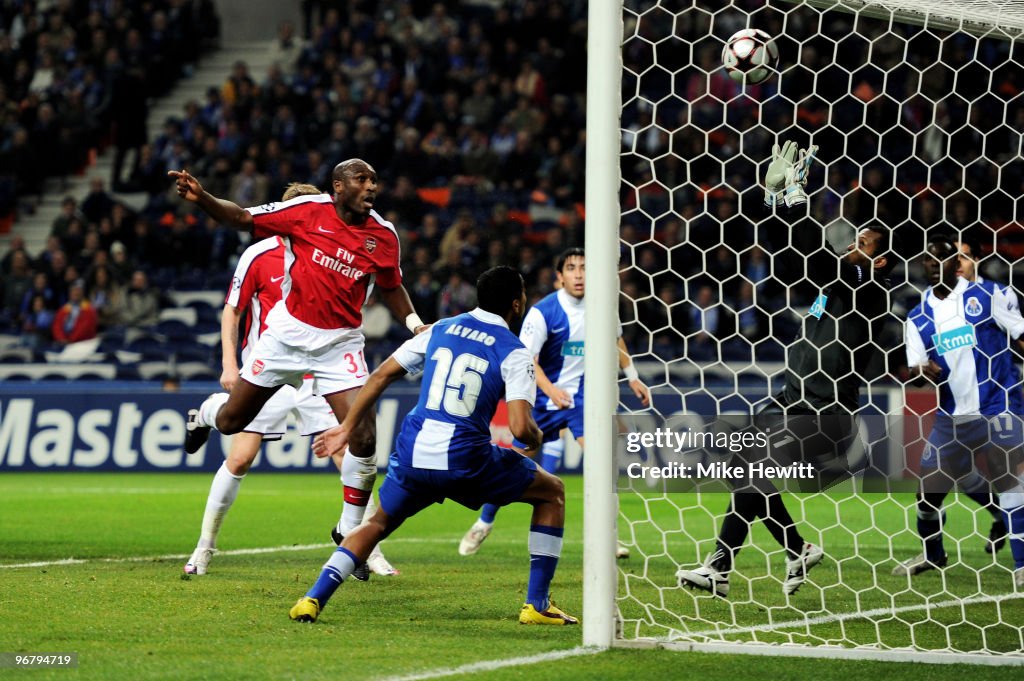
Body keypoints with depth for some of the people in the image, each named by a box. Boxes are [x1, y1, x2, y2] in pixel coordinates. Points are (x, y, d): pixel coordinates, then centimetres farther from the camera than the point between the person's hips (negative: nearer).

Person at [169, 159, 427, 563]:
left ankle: (350, 531, 6)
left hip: (340, 344, 1)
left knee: (364, 438, -14)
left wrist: (415, 323, -1)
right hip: (288, 331, -1)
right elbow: (242, 219, -6)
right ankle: (205, 413, 51)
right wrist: (201, 199, -21)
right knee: (231, 422, 10)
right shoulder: (308, 211, -11)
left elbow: (391, 288, 14)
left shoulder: (383, 235, -4)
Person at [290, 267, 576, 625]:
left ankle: (313, 598, 7)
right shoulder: (514, 353, -2)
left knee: (379, 523, 28)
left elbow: (381, 375, 14)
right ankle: (537, 605, 12)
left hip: (412, 454, 4)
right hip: (465, 459, -4)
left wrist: (347, 428, 22)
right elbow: (520, 427, -13)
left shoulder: (440, 329, 14)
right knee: (552, 492, 17)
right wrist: (535, 441, 11)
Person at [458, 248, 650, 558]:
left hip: (581, 392, 2)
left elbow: (615, 338, 16)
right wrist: (551, 390, -36)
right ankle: (483, 524, 27)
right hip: (544, 396, -2)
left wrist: (632, 377, 16)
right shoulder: (542, 312, -18)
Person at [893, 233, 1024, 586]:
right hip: (950, 415, 5)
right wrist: (923, 373, -16)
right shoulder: (918, 316, 8)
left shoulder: (987, 295, -5)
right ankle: (931, 554, 32)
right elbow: (917, 367, 8)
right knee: (928, 484, 10)